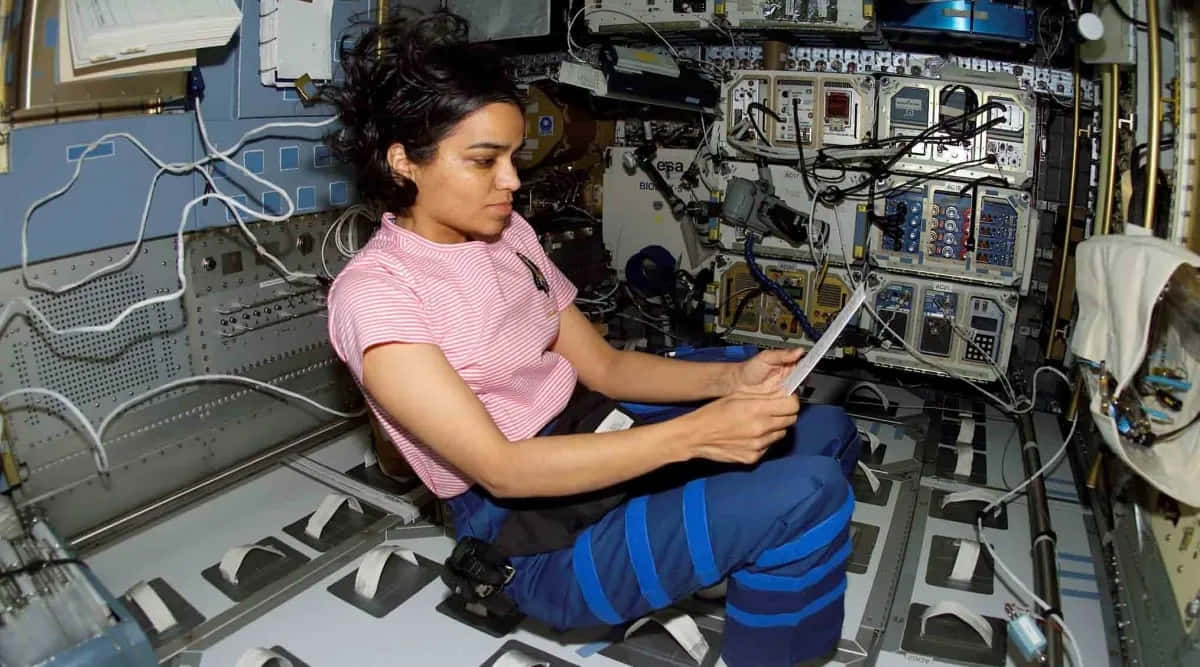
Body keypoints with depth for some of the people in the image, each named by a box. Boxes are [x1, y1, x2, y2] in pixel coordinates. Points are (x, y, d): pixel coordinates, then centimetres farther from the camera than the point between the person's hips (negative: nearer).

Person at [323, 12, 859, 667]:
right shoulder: (372, 292, -17)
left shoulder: (507, 235, 7)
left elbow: (602, 366, 8)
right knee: (808, 494, -23)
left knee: (828, 429, 8)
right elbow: (500, 468, -24)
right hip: (541, 535, -8)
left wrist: (730, 379, -8)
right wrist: (694, 434, -30)